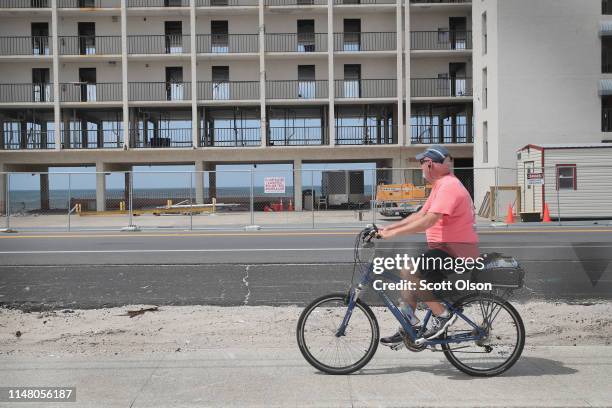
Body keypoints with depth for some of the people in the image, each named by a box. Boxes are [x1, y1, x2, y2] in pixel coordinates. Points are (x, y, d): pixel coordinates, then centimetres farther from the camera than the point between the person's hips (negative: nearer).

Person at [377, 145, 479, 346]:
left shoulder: (448, 186, -18)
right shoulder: (441, 185, 17)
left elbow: (428, 221, -29)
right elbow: (420, 215, 16)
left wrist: (394, 233, -27)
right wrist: (389, 227, 8)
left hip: (456, 253, -11)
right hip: (445, 249, 11)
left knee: (408, 271, -23)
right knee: (409, 274, 12)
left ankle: (441, 314, -9)